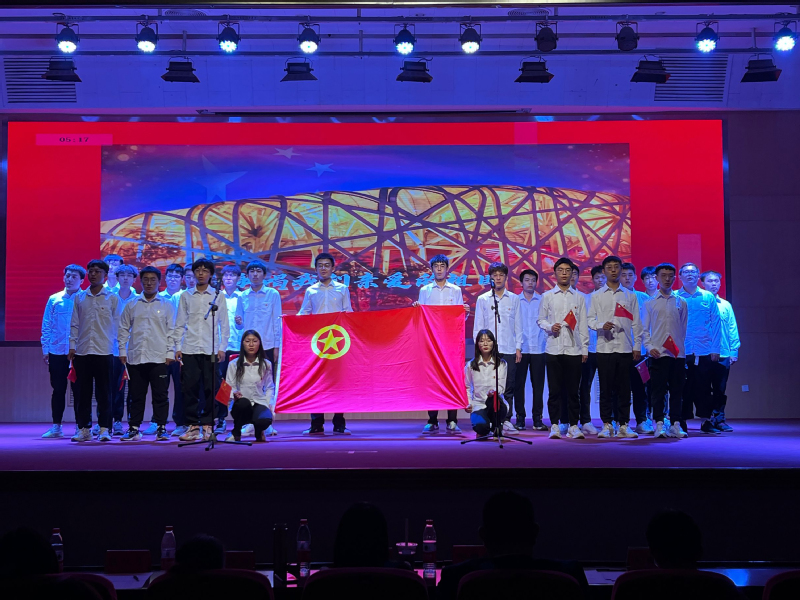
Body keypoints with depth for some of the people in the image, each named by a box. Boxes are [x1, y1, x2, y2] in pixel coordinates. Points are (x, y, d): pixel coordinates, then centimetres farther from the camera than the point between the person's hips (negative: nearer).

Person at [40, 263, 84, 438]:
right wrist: (45, 349, 3)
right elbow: (46, 326, 9)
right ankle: (56, 427, 15)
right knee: (58, 389, 8)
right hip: (57, 351, 3)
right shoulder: (54, 299, 7)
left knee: (78, 390, 2)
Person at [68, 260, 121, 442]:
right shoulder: (79, 297, 10)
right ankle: (83, 428, 13)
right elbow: (74, 324, 10)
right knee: (83, 392, 6)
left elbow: (116, 324, 3)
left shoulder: (112, 298, 4)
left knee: (103, 393, 1)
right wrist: (72, 346, 2)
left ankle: (104, 429, 6)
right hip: (82, 351, 2)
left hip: (104, 351, -2)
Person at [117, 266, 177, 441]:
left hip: (159, 358, -2)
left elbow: (171, 330, 4)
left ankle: (161, 428, 4)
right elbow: (123, 329, 13)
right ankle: (134, 428, 12)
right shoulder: (131, 305, 12)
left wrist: (170, 353, -3)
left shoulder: (166, 305, 7)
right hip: (135, 358, 2)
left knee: (161, 395, -2)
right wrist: (122, 351, 6)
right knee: (136, 395, 6)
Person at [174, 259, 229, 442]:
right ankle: (193, 425, 7)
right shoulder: (186, 296, 10)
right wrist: (177, 347, 2)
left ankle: (207, 425, 8)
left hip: (211, 350, -1)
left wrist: (222, 347, -2)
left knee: (210, 389, -1)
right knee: (189, 388, -1)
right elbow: (179, 324, 10)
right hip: (189, 349, 1)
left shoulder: (218, 296, 6)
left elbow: (224, 324, 6)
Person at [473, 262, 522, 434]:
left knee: (508, 386, 1)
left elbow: (518, 325, 10)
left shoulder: (514, 299, 10)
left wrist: (518, 347, 4)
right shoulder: (482, 299, 7)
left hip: (509, 349, 1)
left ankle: (506, 420, 9)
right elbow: (478, 326, 8)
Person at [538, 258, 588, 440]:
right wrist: (550, 327, -11)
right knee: (554, 390, 0)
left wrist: (585, 349, 5)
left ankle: (574, 425, 8)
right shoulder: (547, 296, 9)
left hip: (574, 349, 1)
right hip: (554, 348, -1)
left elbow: (583, 325, 10)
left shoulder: (579, 297, 11)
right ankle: (554, 425, 7)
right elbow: (540, 319, 10)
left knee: (573, 390, 1)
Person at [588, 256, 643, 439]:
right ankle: (607, 425, 6)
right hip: (604, 347, -1)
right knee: (606, 388, 0)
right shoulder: (597, 296, 9)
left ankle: (623, 425, 8)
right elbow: (590, 319, 5)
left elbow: (636, 323, 9)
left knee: (624, 388, 2)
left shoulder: (630, 296, 11)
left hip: (625, 348, 1)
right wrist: (601, 325, -15)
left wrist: (637, 346, 3)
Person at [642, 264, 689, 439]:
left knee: (676, 390, 3)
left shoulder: (681, 303, 12)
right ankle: (659, 424, 1)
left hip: (678, 353, 2)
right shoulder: (650, 303, 8)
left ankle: (676, 424, 9)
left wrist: (681, 346, 8)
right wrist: (649, 347, -6)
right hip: (658, 353, -2)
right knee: (658, 390, -3)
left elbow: (684, 328, 15)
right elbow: (644, 329, 6)